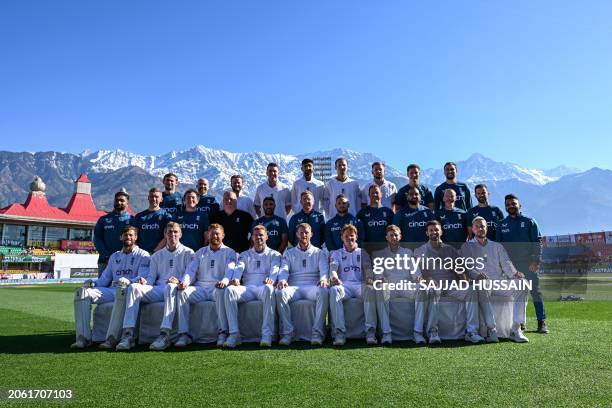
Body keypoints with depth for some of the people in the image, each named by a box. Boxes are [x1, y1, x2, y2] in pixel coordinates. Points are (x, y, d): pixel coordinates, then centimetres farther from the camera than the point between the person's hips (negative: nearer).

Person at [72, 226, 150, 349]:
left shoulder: (143, 255, 9)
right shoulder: (114, 256, 28)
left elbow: (142, 278, -6)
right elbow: (105, 278, 21)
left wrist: (128, 281, -27)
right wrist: (93, 283, -1)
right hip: (112, 290, 6)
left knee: (122, 290, -42)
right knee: (82, 292, -15)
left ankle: (111, 338, -43)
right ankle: (83, 337, -23)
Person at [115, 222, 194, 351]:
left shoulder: (187, 253, 13)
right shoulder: (157, 255, 27)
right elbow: (151, 277, 17)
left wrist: (179, 282, -20)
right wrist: (144, 281, -7)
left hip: (175, 290, -4)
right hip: (158, 291, 4)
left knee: (170, 287, -39)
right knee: (133, 287, -22)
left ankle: (165, 335, -46)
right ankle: (128, 334, -30)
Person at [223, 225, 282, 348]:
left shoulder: (274, 254, 21)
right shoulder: (245, 255, 26)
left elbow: (275, 269, 1)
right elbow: (239, 268, 6)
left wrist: (271, 279, -25)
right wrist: (235, 279, -19)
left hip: (263, 288, -2)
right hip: (247, 288, 2)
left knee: (268, 288, -40)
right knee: (229, 290, -31)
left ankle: (267, 334, -37)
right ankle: (234, 334, -30)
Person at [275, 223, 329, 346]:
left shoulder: (319, 252, 21)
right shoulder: (289, 253, 23)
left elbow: (324, 268, 4)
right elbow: (284, 269, 6)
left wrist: (323, 278, -22)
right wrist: (282, 279, -19)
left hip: (312, 287, -1)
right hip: (294, 287, 1)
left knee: (323, 292, -36)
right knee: (280, 292, -33)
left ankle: (317, 332, -32)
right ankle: (287, 332, -28)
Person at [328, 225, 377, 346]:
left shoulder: (362, 253, 24)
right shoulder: (337, 253, 23)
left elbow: (368, 268, 9)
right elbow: (332, 267, 4)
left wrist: (369, 279, -16)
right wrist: (334, 277, -21)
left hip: (360, 285, 0)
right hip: (344, 285, 0)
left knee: (370, 290, -36)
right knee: (334, 290, -36)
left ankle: (370, 331, -36)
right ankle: (340, 332, -38)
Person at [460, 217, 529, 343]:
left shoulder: (497, 246, 25)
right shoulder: (467, 247, 15)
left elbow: (506, 264, 11)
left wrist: (515, 273, -13)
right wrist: (477, 275, -23)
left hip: (500, 282, 4)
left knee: (522, 286, -24)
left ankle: (516, 329, -24)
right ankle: (491, 329, -37)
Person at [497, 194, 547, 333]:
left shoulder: (529, 222, 4)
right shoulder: (501, 225, 10)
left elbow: (537, 242, -1)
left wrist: (536, 260, -11)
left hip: (528, 262, -2)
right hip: (510, 264, 2)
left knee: (535, 291, -4)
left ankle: (542, 322, 1)